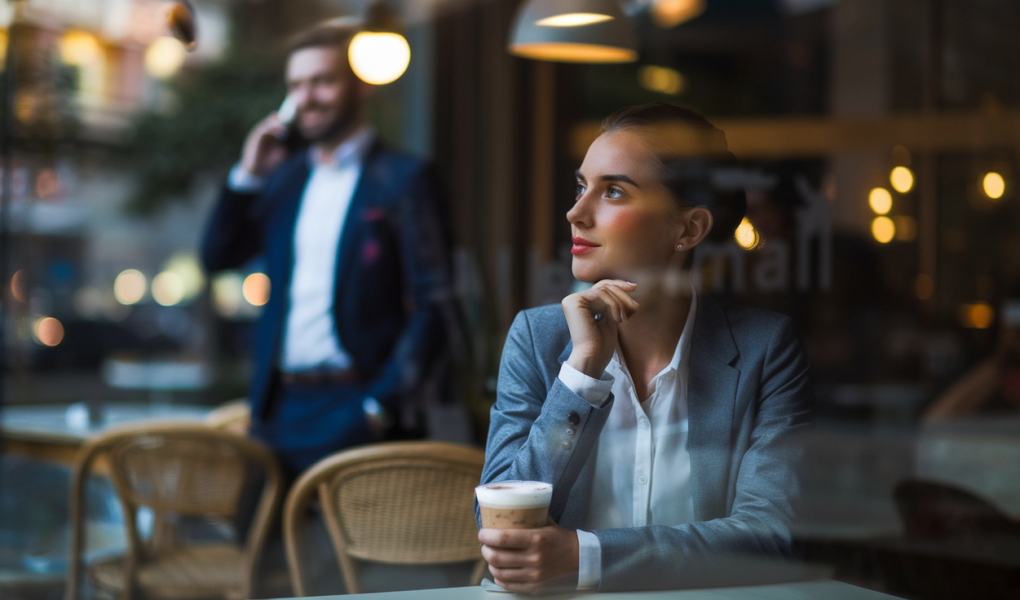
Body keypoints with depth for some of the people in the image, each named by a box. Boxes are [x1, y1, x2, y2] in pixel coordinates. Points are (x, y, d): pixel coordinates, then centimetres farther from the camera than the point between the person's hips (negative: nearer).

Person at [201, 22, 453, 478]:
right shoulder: (286, 176, 16)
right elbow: (217, 256, 14)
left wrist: (383, 405, -15)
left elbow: (432, 307, -8)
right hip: (278, 410, 6)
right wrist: (248, 175, 3)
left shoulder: (403, 179, -3)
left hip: (353, 411, -5)